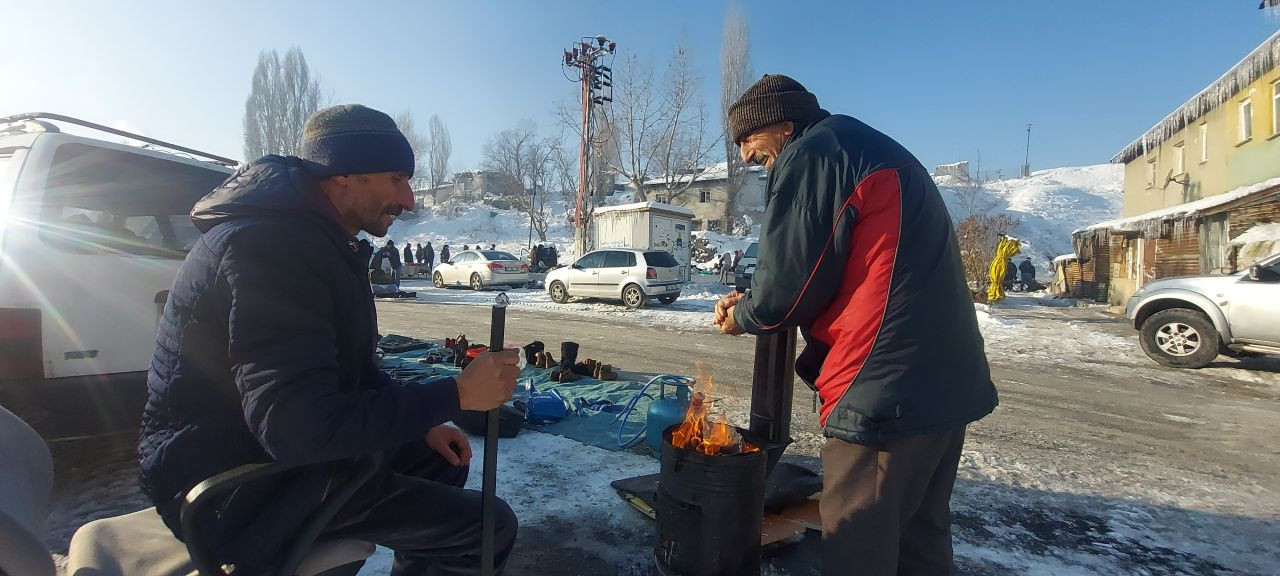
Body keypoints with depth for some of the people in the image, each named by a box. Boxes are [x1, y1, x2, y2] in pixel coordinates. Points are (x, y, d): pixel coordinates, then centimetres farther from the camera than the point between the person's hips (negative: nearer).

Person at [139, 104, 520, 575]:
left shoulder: (318, 239, 7)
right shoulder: (269, 245, -26)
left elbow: (349, 367, 14)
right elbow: (299, 428, -32)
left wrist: (423, 420, 1)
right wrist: (456, 395, -25)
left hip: (274, 448, 10)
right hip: (234, 487, -10)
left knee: (442, 458, 19)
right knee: (487, 525, -15)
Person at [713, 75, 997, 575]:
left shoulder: (811, 153, -9)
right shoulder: (874, 152, 21)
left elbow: (789, 280, -12)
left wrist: (744, 317, 8)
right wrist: (753, 302, 16)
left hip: (885, 388, -10)